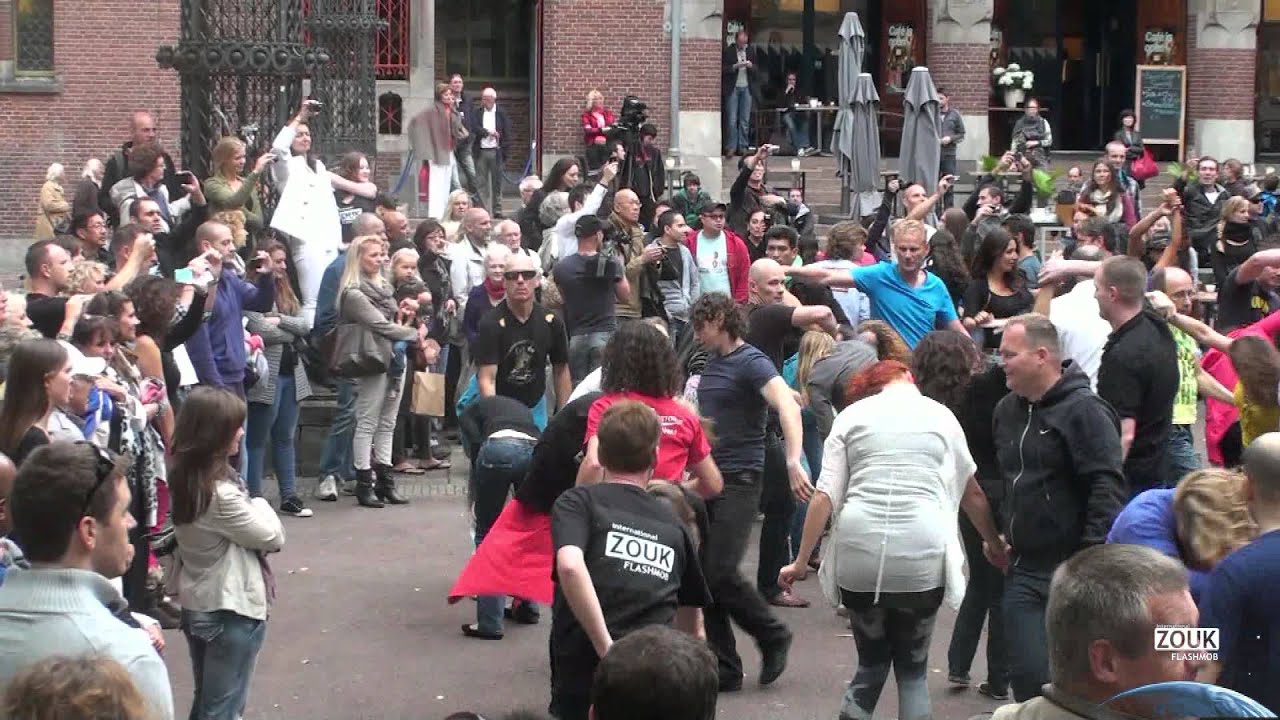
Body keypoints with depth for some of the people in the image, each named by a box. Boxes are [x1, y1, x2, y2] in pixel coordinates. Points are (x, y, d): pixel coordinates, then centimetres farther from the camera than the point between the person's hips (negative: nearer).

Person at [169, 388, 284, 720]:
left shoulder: (184, 479, 0)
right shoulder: (221, 494, -25)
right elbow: (273, 537, -14)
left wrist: (250, 508, -7)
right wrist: (260, 506, 2)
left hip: (196, 604, 8)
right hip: (232, 610, -8)